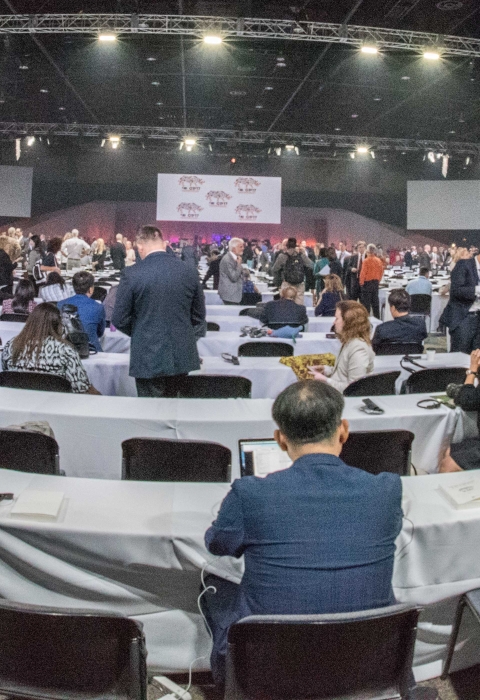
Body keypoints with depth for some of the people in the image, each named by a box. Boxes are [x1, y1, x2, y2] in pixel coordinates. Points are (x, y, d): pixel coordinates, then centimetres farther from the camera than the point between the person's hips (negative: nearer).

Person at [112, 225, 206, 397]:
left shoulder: (132, 274, -11)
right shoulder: (190, 272, -1)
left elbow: (119, 319, -6)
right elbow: (199, 316, 7)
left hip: (148, 357, -3)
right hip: (182, 355, 4)